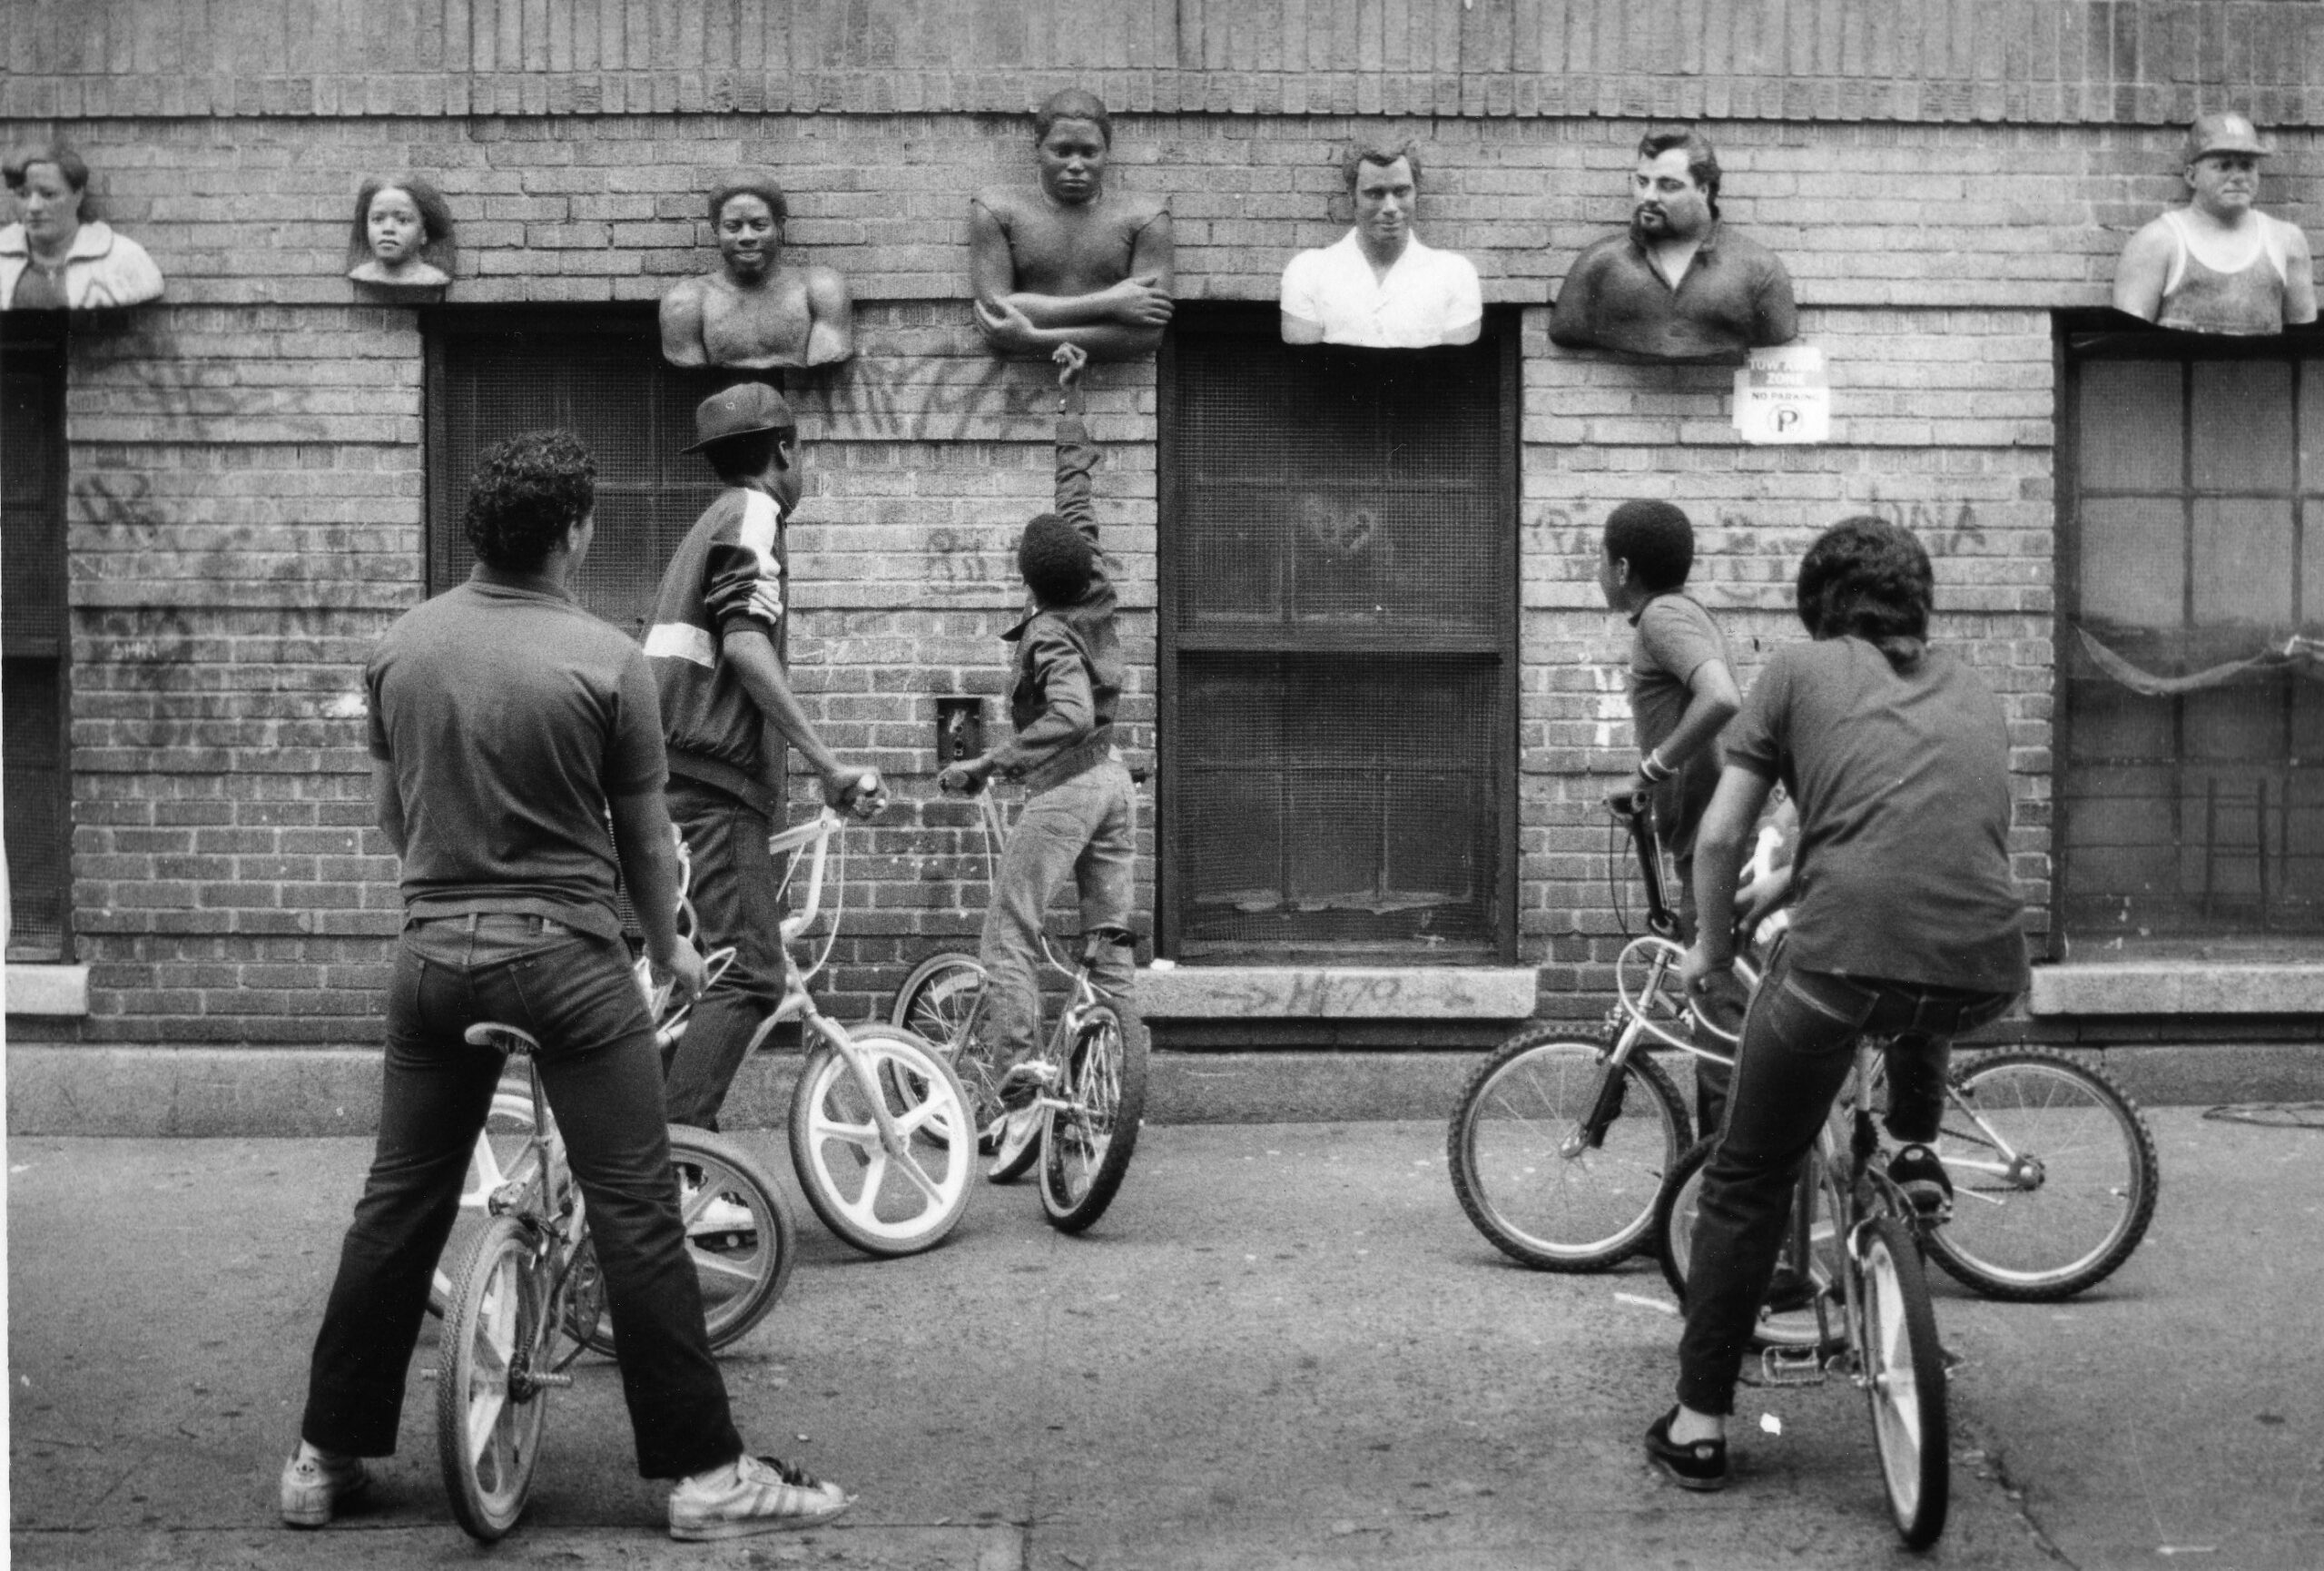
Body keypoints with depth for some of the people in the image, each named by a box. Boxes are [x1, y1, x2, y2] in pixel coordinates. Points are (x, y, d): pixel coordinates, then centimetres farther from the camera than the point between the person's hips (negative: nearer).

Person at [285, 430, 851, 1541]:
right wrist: (669, 948, 15)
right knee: (635, 1216, -1)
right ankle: (704, 1472, 3)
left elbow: (389, 810, 15)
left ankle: (325, 1459, 22)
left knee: (398, 1205, 14)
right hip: (565, 957, -5)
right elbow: (644, 839, -2)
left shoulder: (400, 647, 3)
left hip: (432, 951, 5)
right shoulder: (605, 660, -10)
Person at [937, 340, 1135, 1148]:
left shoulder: (1049, 635, -17)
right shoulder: (1097, 591, 2)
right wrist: (1070, 395, 24)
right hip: (1115, 778, 8)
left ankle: (1021, 1087, -17)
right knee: (1109, 937, 10)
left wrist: (986, 765, -29)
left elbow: (1071, 717, -31)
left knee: (1007, 939, -6)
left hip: (1063, 787, -8)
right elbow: (1076, 481, 14)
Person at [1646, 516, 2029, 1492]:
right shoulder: (1976, 695, 25)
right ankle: (1915, 1151, 29)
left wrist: (1712, 948, 28)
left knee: (1746, 1188, 13)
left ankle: (1699, 1426, 15)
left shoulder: (1799, 671, 15)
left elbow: (1720, 841, 11)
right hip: (1986, 978, 4)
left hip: (1843, 957, -3)